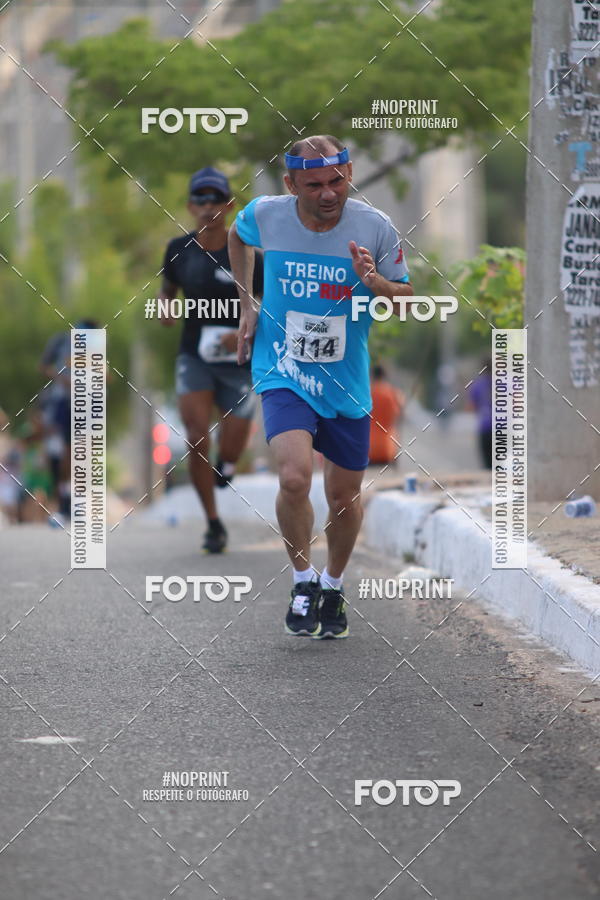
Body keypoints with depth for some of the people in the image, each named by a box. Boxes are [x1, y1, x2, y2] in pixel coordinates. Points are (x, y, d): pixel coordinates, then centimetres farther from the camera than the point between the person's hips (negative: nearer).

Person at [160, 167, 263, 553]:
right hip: (195, 357, 2)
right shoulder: (179, 250, -2)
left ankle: (226, 461, 40)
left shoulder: (246, 257, -12)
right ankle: (214, 524, -2)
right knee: (196, 439, -16)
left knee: (229, 455, 0)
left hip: (237, 360, -2)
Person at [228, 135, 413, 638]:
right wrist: (247, 305, 11)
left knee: (345, 497, 10)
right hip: (283, 374, -1)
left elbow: (407, 299, -2)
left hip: (347, 385, 1)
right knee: (295, 478, -23)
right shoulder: (264, 216, -11)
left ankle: (334, 587, 37)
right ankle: (303, 580, 0)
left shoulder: (375, 227, -13)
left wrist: (373, 282, -23)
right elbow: (237, 237, 15)